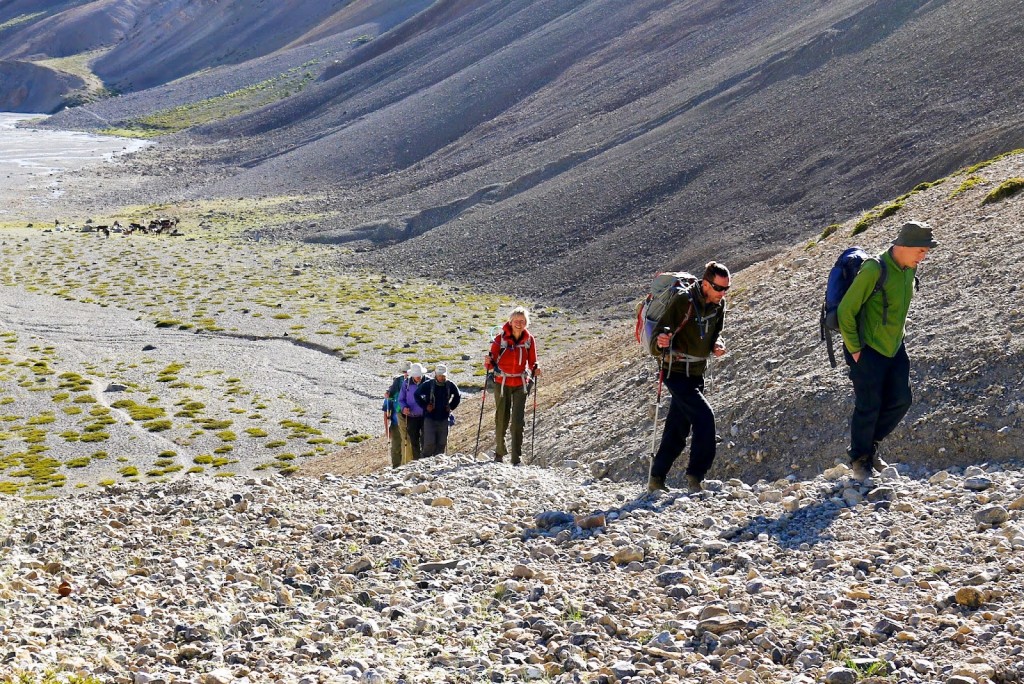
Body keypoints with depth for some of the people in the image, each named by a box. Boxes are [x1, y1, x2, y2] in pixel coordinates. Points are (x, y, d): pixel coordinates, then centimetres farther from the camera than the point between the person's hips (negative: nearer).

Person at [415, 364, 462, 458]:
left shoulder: (450, 385, -1)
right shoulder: (428, 384, -8)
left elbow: (458, 396, 18)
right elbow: (417, 395, 5)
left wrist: (451, 406, 8)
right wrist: (425, 405, -2)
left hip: (444, 418, 3)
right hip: (430, 417, -3)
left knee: (442, 443, 4)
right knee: (429, 443, -11)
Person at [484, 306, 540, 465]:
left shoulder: (529, 339, -1)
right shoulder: (500, 338, -6)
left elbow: (532, 362, 6)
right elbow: (491, 364, -3)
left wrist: (535, 371, -15)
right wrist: (488, 362, -25)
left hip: (520, 384, 1)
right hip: (502, 382, -1)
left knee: (518, 420, -6)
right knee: (501, 419, 4)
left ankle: (516, 458, -3)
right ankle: (499, 452, 23)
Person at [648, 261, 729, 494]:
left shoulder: (718, 305, 3)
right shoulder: (683, 303, -20)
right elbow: (660, 333, -19)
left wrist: (716, 345, -3)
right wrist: (660, 341, -41)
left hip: (696, 373, 8)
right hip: (677, 372, -8)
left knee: (678, 430, 11)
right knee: (704, 416, -19)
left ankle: (656, 480, 22)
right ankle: (695, 476, -12)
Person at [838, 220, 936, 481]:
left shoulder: (909, 270, 2)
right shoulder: (874, 269, -23)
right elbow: (846, 310, -19)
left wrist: (898, 336, 14)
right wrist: (854, 349, -15)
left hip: (895, 349, 7)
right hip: (868, 350, -7)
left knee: (901, 400, 4)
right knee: (869, 406, -3)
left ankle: (869, 445, 25)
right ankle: (859, 458, 17)